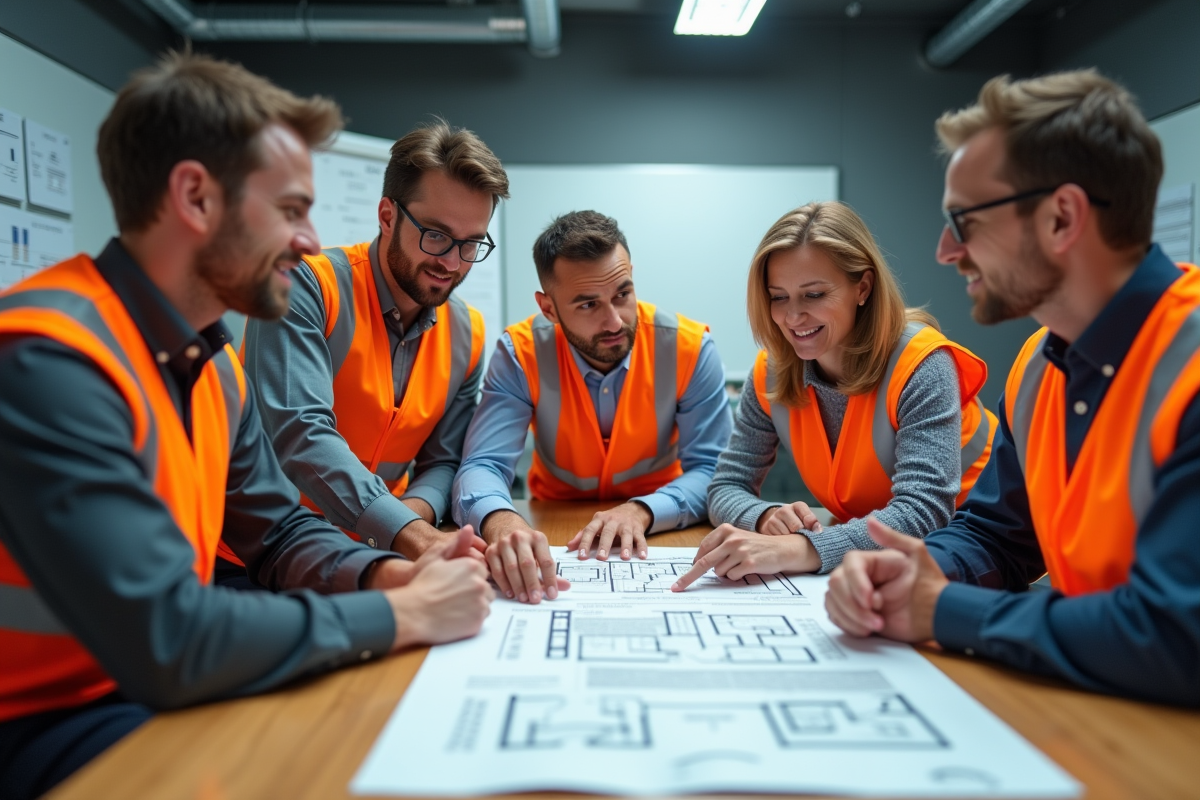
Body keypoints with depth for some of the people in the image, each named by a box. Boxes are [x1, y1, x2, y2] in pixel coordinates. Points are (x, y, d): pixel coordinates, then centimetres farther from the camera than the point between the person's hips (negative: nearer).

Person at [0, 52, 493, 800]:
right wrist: (404, 614, -20)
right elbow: (167, 641, -31)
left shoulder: (214, 362, 4)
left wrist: (391, 575, -8)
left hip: (155, 687, 8)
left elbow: (282, 530, 11)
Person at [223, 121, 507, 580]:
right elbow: (299, 432, -25)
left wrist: (416, 510, -16)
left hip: (369, 562, 5)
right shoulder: (307, 286, -14)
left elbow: (443, 462, 7)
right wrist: (410, 534, -34)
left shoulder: (466, 336, 3)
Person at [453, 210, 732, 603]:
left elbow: (711, 470, -14)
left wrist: (641, 512, -32)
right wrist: (501, 520, -44)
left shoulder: (690, 348, -16)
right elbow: (482, 466, -21)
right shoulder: (520, 353, -15)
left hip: (658, 536, 1)